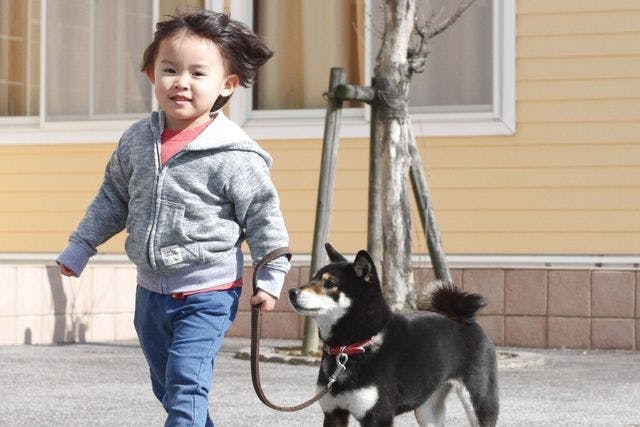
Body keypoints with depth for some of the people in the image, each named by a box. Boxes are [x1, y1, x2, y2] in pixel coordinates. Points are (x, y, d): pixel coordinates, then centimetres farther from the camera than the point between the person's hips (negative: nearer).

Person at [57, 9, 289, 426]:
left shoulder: (235, 156, -17)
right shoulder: (137, 140, 0)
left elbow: (264, 218, -10)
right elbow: (112, 198, 13)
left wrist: (271, 278, -11)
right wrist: (80, 247, 14)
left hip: (207, 294, -6)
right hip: (151, 290, 7)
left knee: (186, 386, -15)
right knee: (166, 386, 18)